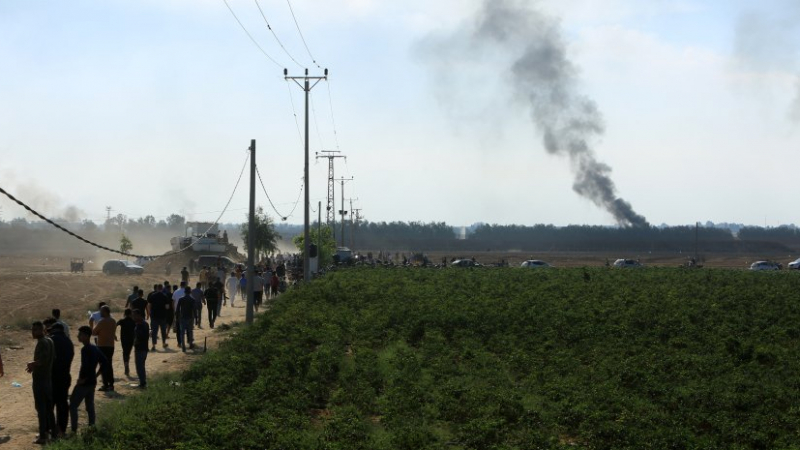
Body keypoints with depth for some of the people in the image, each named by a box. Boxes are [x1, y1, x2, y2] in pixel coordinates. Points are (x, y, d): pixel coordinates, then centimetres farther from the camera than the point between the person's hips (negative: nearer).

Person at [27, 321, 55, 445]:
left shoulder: (42, 343, -18)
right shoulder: (49, 341, 11)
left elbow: (42, 361, -27)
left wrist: (32, 364, -9)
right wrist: (34, 365, 13)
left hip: (39, 379, -9)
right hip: (48, 378, 9)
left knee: (41, 408, -6)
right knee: (48, 406, 18)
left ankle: (43, 436, -5)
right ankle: (52, 430, 26)